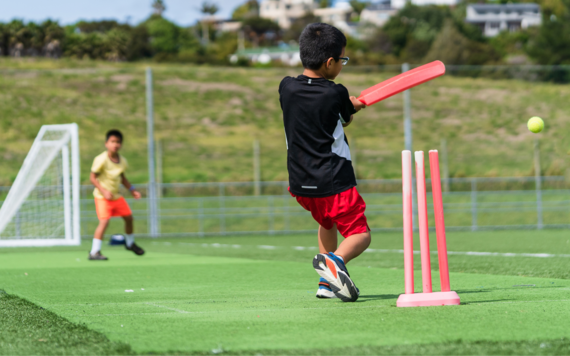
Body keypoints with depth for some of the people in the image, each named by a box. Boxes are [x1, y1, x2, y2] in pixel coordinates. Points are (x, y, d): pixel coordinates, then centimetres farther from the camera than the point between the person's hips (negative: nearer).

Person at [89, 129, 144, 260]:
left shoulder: (122, 161, 1)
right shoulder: (101, 160, -20)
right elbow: (93, 177, -16)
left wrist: (132, 189, 10)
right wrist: (104, 191, -26)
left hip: (116, 195, 7)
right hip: (102, 196, -7)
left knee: (128, 217, 13)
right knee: (104, 221, -21)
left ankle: (130, 243, 40)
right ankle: (94, 252, -17)